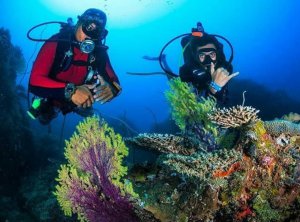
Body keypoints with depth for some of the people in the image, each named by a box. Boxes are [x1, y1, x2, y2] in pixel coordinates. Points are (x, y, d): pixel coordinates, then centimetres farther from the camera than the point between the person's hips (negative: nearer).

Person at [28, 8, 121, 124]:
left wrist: (112, 88, -45)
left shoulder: (99, 51, -21)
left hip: (78, 101, 3)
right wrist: (70, 91, -58)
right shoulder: (57, 43, -34)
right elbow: (35, 81, -43)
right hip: (51, 100, -2)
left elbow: (114, 80, -18)